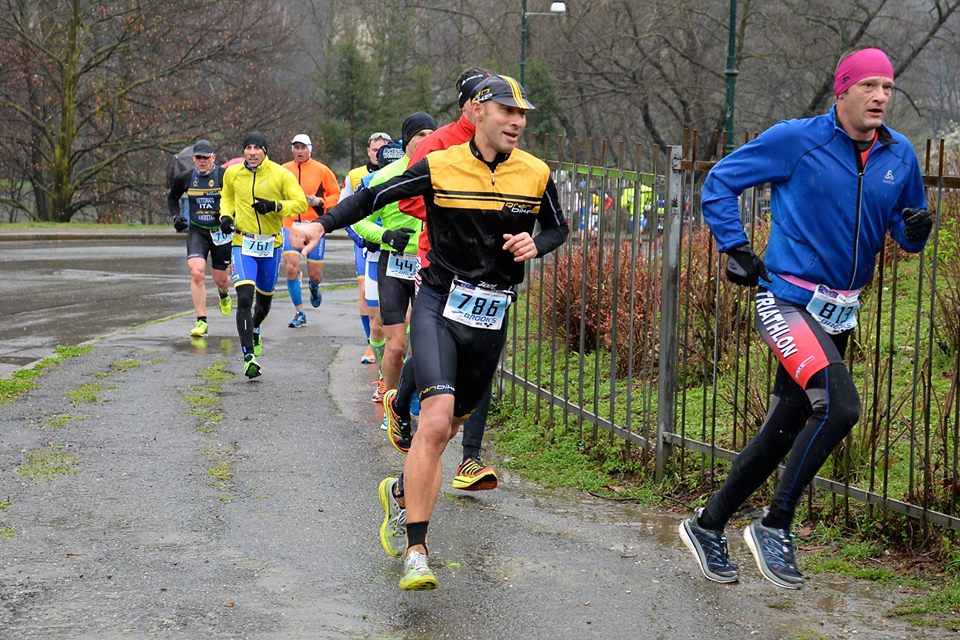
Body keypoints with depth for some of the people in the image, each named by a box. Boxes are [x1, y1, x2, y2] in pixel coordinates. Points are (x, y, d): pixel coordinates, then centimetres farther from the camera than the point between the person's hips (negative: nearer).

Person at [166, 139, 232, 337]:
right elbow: (172, 197, 19)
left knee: (220, 279, 8)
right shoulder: (185, 178, 0)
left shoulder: (225, 177, -11)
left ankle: (224, 295, 49)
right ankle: (201, 321, -12)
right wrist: (176, 216, 2)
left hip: (220, 230, -1)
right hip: (196, 231, 1)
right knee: (196, 272, -19)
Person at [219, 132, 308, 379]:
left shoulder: (280, 174, -7)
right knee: (245, 298, -18)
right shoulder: (232, 173, 0)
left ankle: (254, 330, 51)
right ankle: (249, 356, -19)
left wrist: (275, 206, -23)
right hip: (243, 243, -1)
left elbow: (300, 203, -7)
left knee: (265, 297, 18)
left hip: (271, 245, 1)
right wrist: (226, 215, 0)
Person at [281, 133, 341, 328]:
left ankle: (314, 287, 42)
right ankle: (299, 313, 2)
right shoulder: (284, 170, 4)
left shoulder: (321, 170, -2)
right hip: (290, 226, 1)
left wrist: (320, 202, -14)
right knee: (291, 269, -11)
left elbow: (337, 196, 2)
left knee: (315, 273, 4)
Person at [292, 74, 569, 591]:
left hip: (491, 317, 4)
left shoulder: (536, 175, 1)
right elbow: (375, 196, 1)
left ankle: (401, 493, 43)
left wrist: (536, 245, -6)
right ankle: (415, 551, -15)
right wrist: (323, 224, -11)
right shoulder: (440, 167, -7)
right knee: (436, 421, -20)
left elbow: (558, 228, 16)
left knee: (449, 426, 12)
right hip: (438, 306, -4)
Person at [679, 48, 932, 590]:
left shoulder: (900, 155, 5)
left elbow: (906, 233, 16)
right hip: (789, 303, -6)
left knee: (786, 428, 12)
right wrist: (735, 248, -7)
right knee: (840, 406, -24)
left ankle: (708, 525, 28)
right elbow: (721, 183, 1)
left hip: (840, 315, 7)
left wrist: (917, 230, -7)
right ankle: (774, 527, -8)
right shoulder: (797, 139, -9)